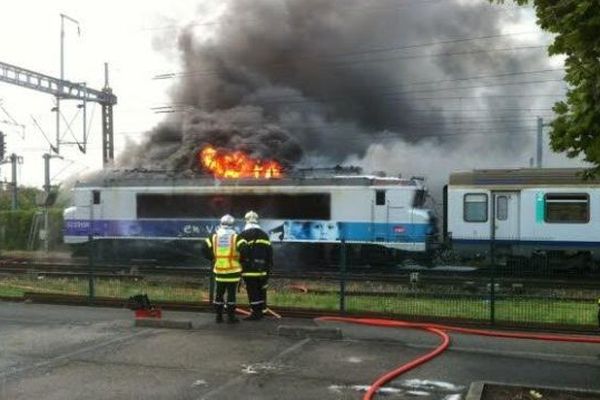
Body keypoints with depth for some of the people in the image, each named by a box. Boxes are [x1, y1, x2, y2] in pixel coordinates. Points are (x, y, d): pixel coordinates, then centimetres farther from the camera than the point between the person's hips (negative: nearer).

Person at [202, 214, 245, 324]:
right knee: (231, 294, 1)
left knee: (219, 294, 12)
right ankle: (231, 317, 3)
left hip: (219, 271, 3)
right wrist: (240, 259, 1)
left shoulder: (214, 237, 4)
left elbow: (205, 249, 1)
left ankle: (218, 316, 16)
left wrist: (213, 258, 14)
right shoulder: (236, 237, -7)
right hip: (233, 270, -3)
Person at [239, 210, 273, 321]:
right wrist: (269, 268, 18)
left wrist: (241, 265, -4)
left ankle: (255, 313, -1)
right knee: (261, 290, 14)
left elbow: (242, 252, -14)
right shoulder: (264, 235, 13)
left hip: (250, 269, -6)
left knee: (252, 292, -2)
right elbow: (270, 253, 13)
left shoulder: (244, 235, -7)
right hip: (262, 269, 6)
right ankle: (261, 311, 21)